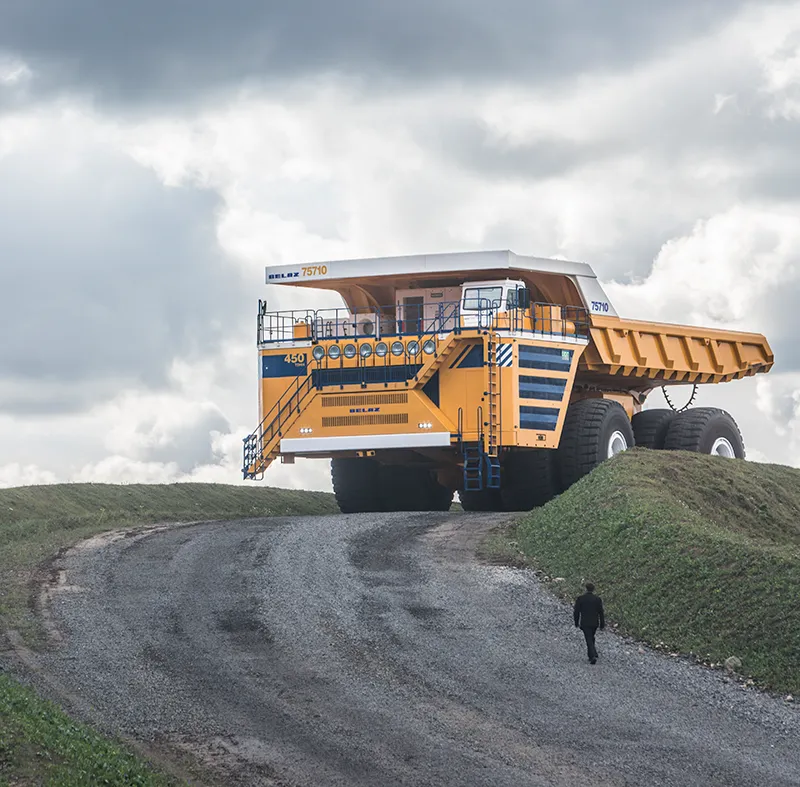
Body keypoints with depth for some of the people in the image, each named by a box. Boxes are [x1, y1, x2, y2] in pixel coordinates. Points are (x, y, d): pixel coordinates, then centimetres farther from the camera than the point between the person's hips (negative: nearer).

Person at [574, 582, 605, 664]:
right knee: (591, 638, 23)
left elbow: (576, 612, -5)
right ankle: (591, 654, 32)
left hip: (585, 623, -2)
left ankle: (593, 656, -17)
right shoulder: (598, 599, -6)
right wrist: (602, 625, 4)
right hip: (595, 623, 2)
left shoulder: (580, 599, -9)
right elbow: (601, 613, -4)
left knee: (589, 640, -2)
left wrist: (576, 623, 9)